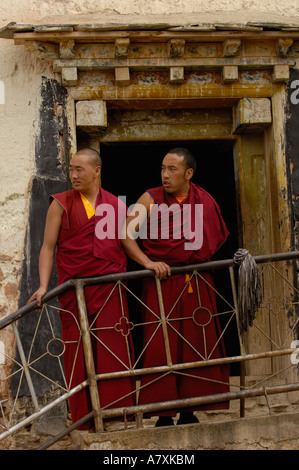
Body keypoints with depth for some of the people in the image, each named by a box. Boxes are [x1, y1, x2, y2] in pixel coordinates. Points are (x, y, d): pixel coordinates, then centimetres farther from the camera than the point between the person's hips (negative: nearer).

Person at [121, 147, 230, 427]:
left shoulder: (205, 201, 7)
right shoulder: (150, 199, -1)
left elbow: (218, 237, 23)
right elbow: (126, 236, -5)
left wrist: (198, 259, 11)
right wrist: (148, 263, -17)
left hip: (197, 284, 3)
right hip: (161, 282, -3)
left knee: (196, 345, 5)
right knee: (161, 346, -5)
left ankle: (188, 412, 17)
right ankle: (164, 415, 4)